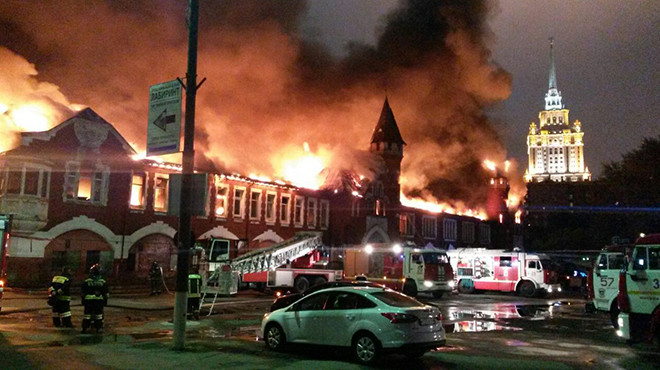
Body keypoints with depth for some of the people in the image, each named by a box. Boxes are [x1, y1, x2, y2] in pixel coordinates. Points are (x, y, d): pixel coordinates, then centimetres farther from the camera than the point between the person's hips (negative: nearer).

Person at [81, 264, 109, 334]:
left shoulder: (86, 282, 0)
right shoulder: (103, 282, 4)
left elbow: (83, 293, 3)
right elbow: (106, 294, 7)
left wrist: (83, 302, 10)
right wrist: (105, 301, 15)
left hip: (88, 301, -1)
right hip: (99, 301, 1)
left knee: (87, 315, 4)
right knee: (99, 315, 5)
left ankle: (84, 328, 5)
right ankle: (99, 328, 5)